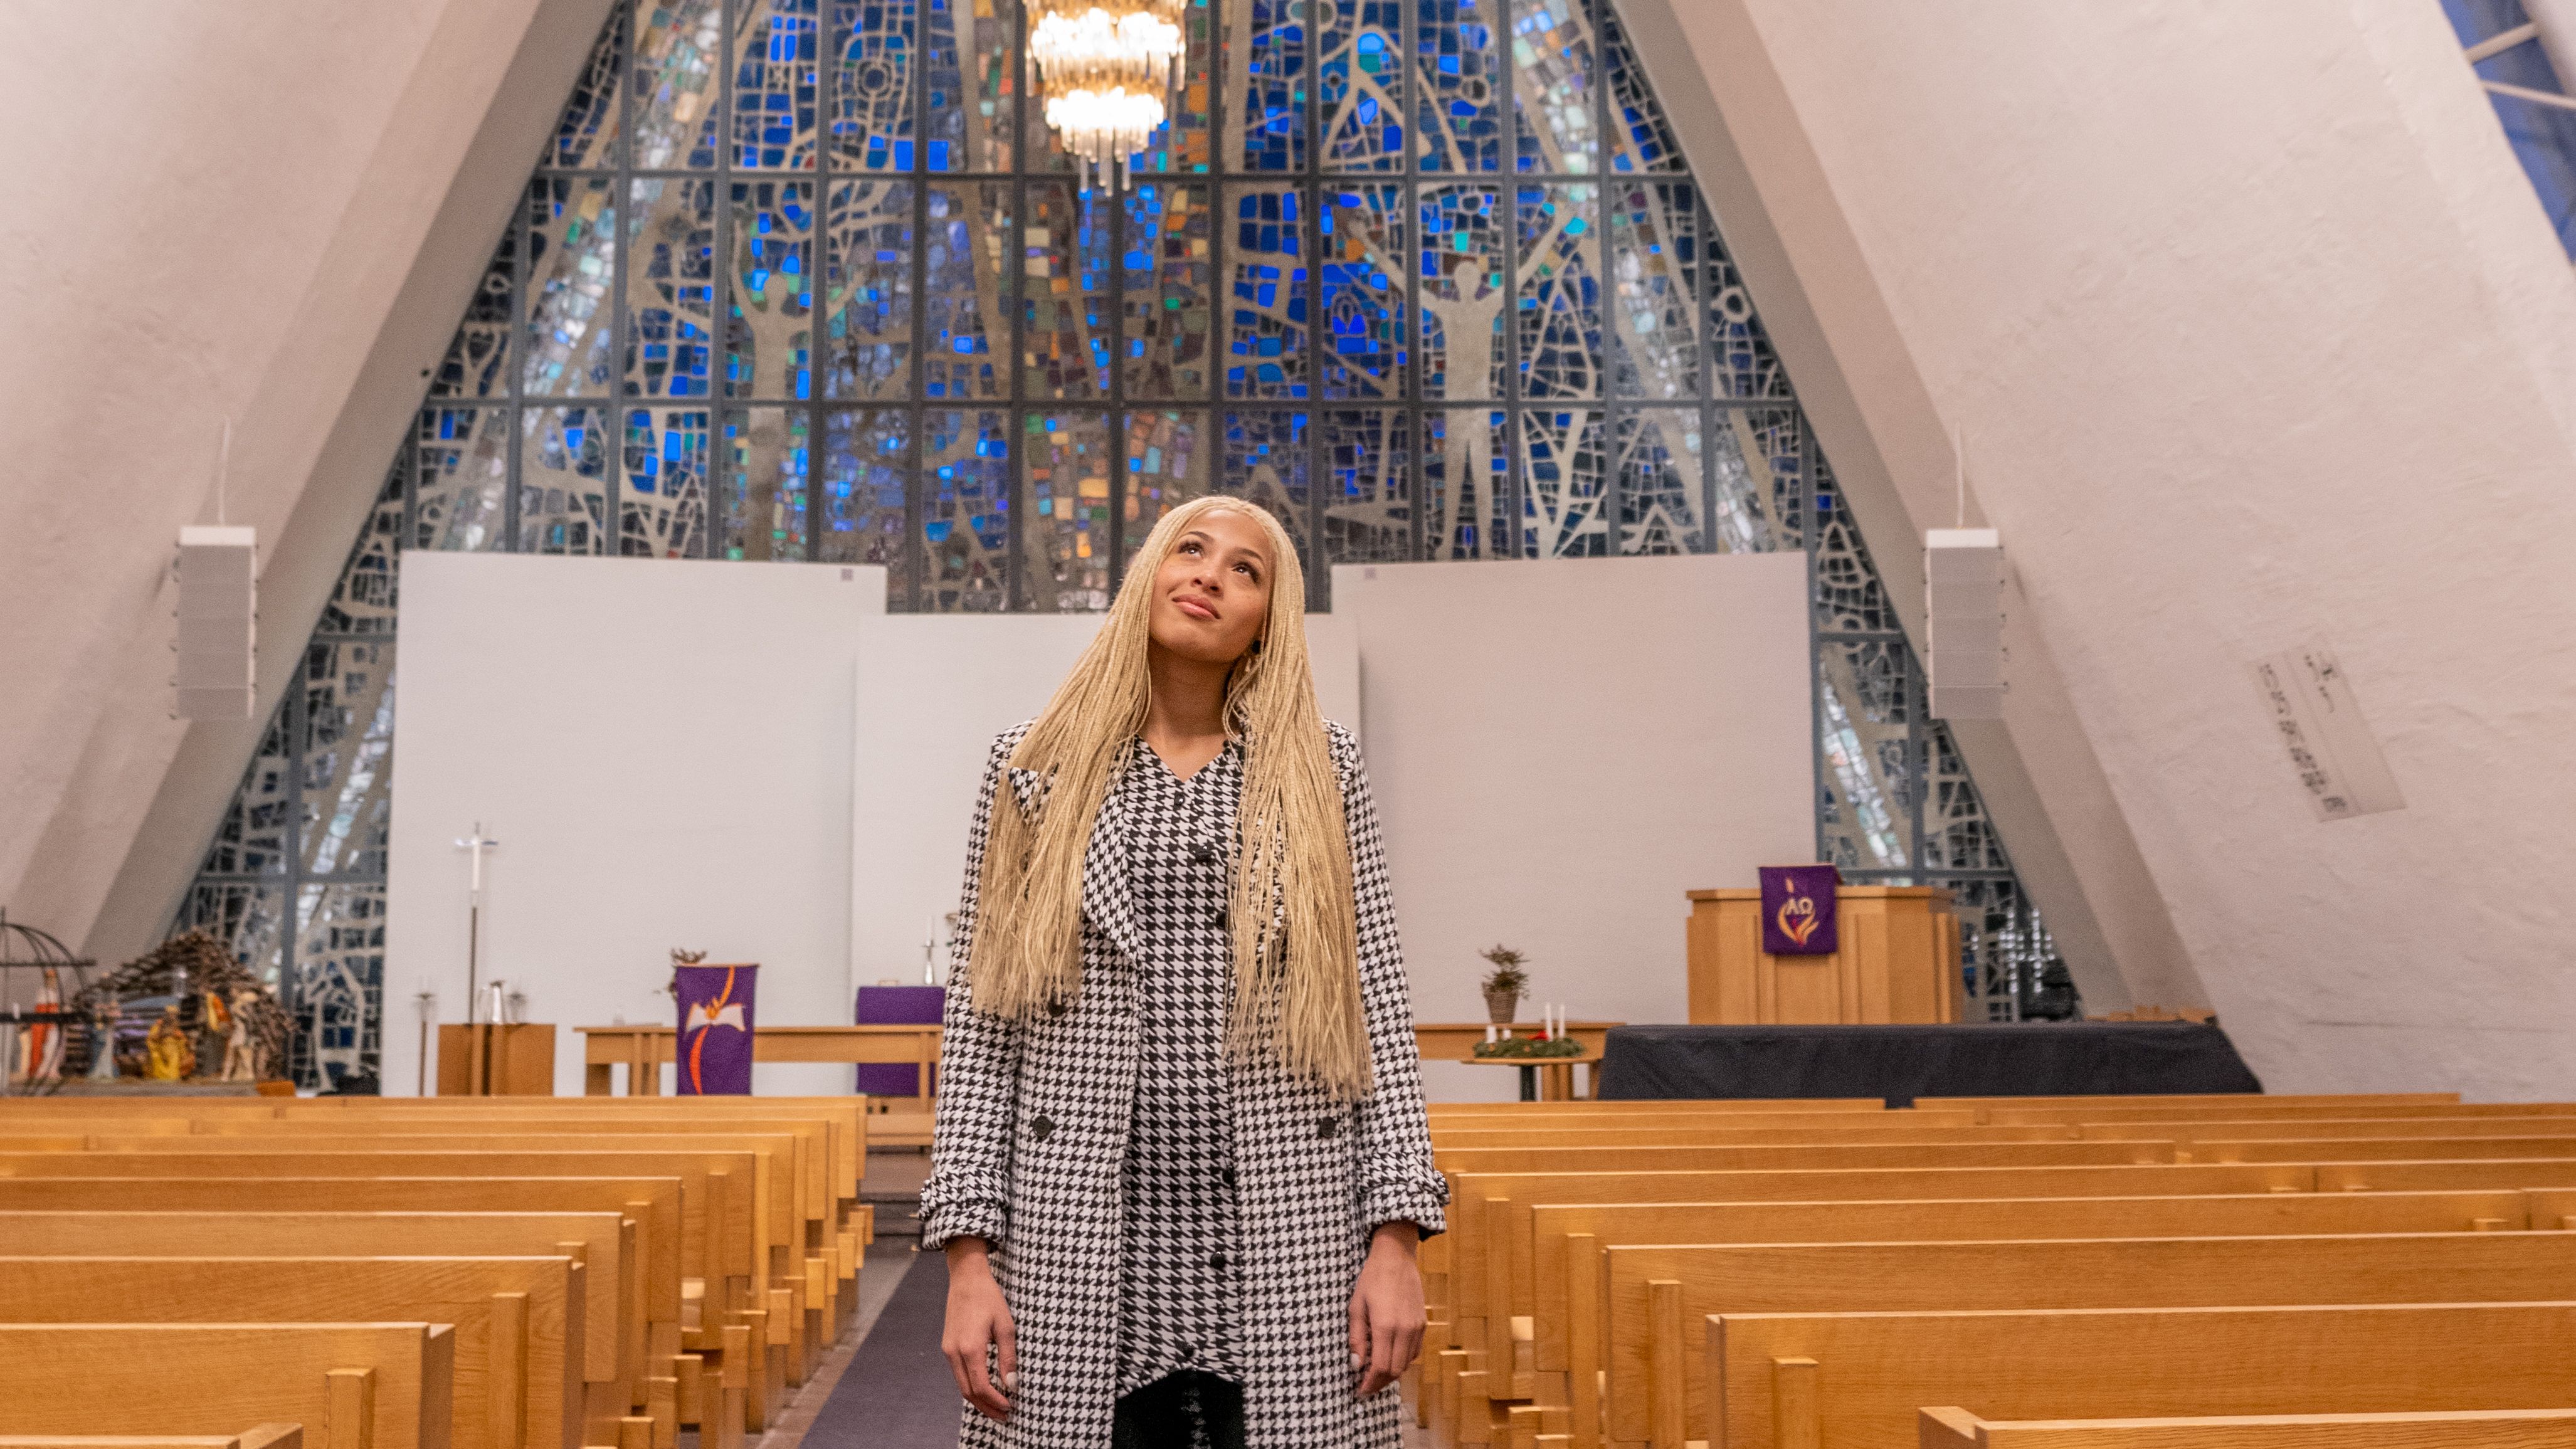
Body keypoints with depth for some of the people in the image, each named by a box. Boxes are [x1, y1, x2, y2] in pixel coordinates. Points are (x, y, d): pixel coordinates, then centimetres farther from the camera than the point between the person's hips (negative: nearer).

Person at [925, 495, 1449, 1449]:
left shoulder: (1321, 770, 8)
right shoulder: (1037, 769, 7)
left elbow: (1377, 1003, 5)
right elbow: (979, 1018, 5)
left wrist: (1397, 1235, -3)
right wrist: (968, 1254, -3)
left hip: (1286, 1227, 0)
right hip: (1083, 1236, 0)